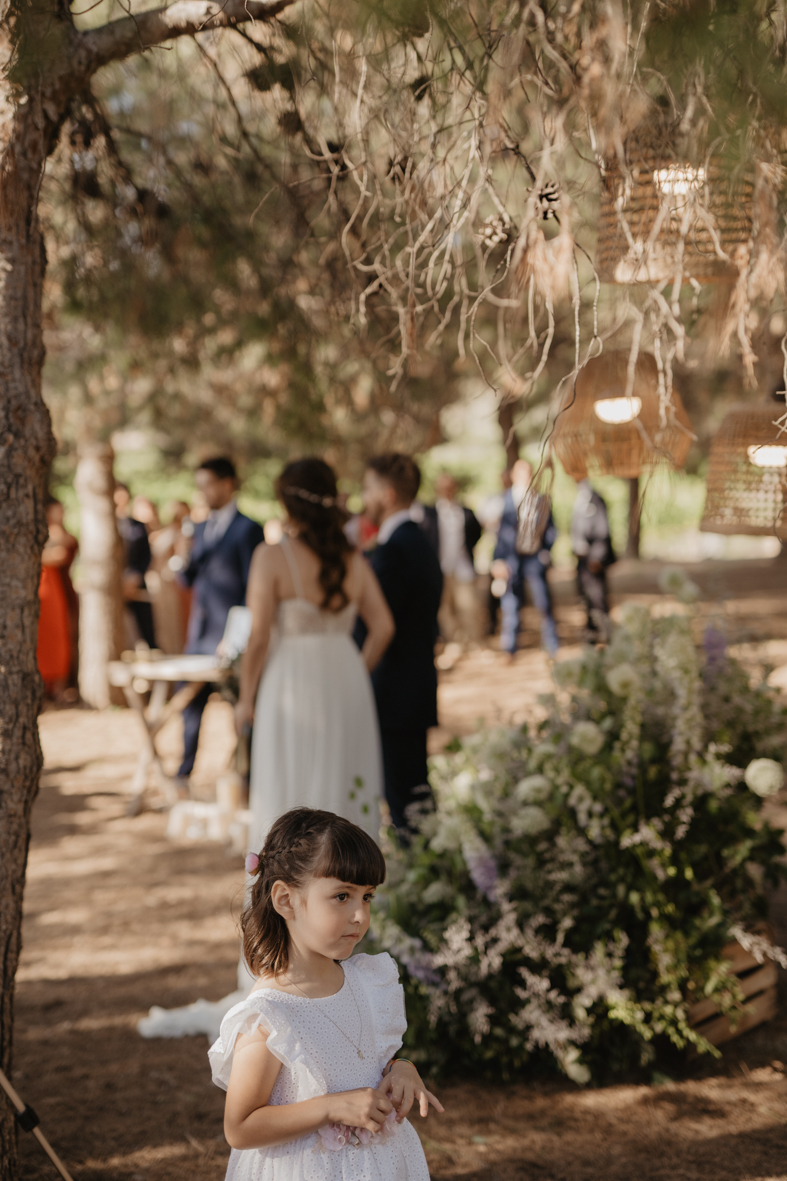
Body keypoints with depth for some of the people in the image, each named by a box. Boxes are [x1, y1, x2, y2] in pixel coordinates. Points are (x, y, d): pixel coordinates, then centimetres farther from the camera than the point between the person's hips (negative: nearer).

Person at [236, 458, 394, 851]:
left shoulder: (272, 556, -9)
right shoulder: (352, 560, 4)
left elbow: (259, 637, -10)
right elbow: (382, 627, 2)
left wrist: (246, 700, 0)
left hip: (293, 680, -4)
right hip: (347, 682, 4)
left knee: (290, 793, 4)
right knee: (345, 788, 13)